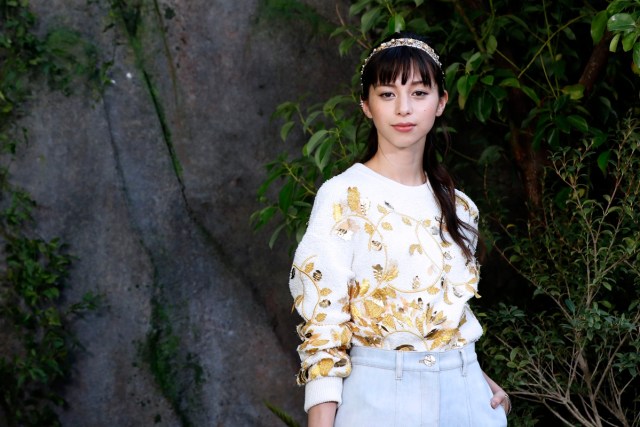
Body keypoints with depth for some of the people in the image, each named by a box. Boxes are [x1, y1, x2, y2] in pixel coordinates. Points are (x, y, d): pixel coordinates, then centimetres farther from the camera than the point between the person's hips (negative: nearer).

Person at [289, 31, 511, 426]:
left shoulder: (458, 207, 8)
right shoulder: (343, 197, -8)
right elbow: (323, 323, -12)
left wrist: (479, 380, 2)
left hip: (463, 395, 5)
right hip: (382, 395, -5)